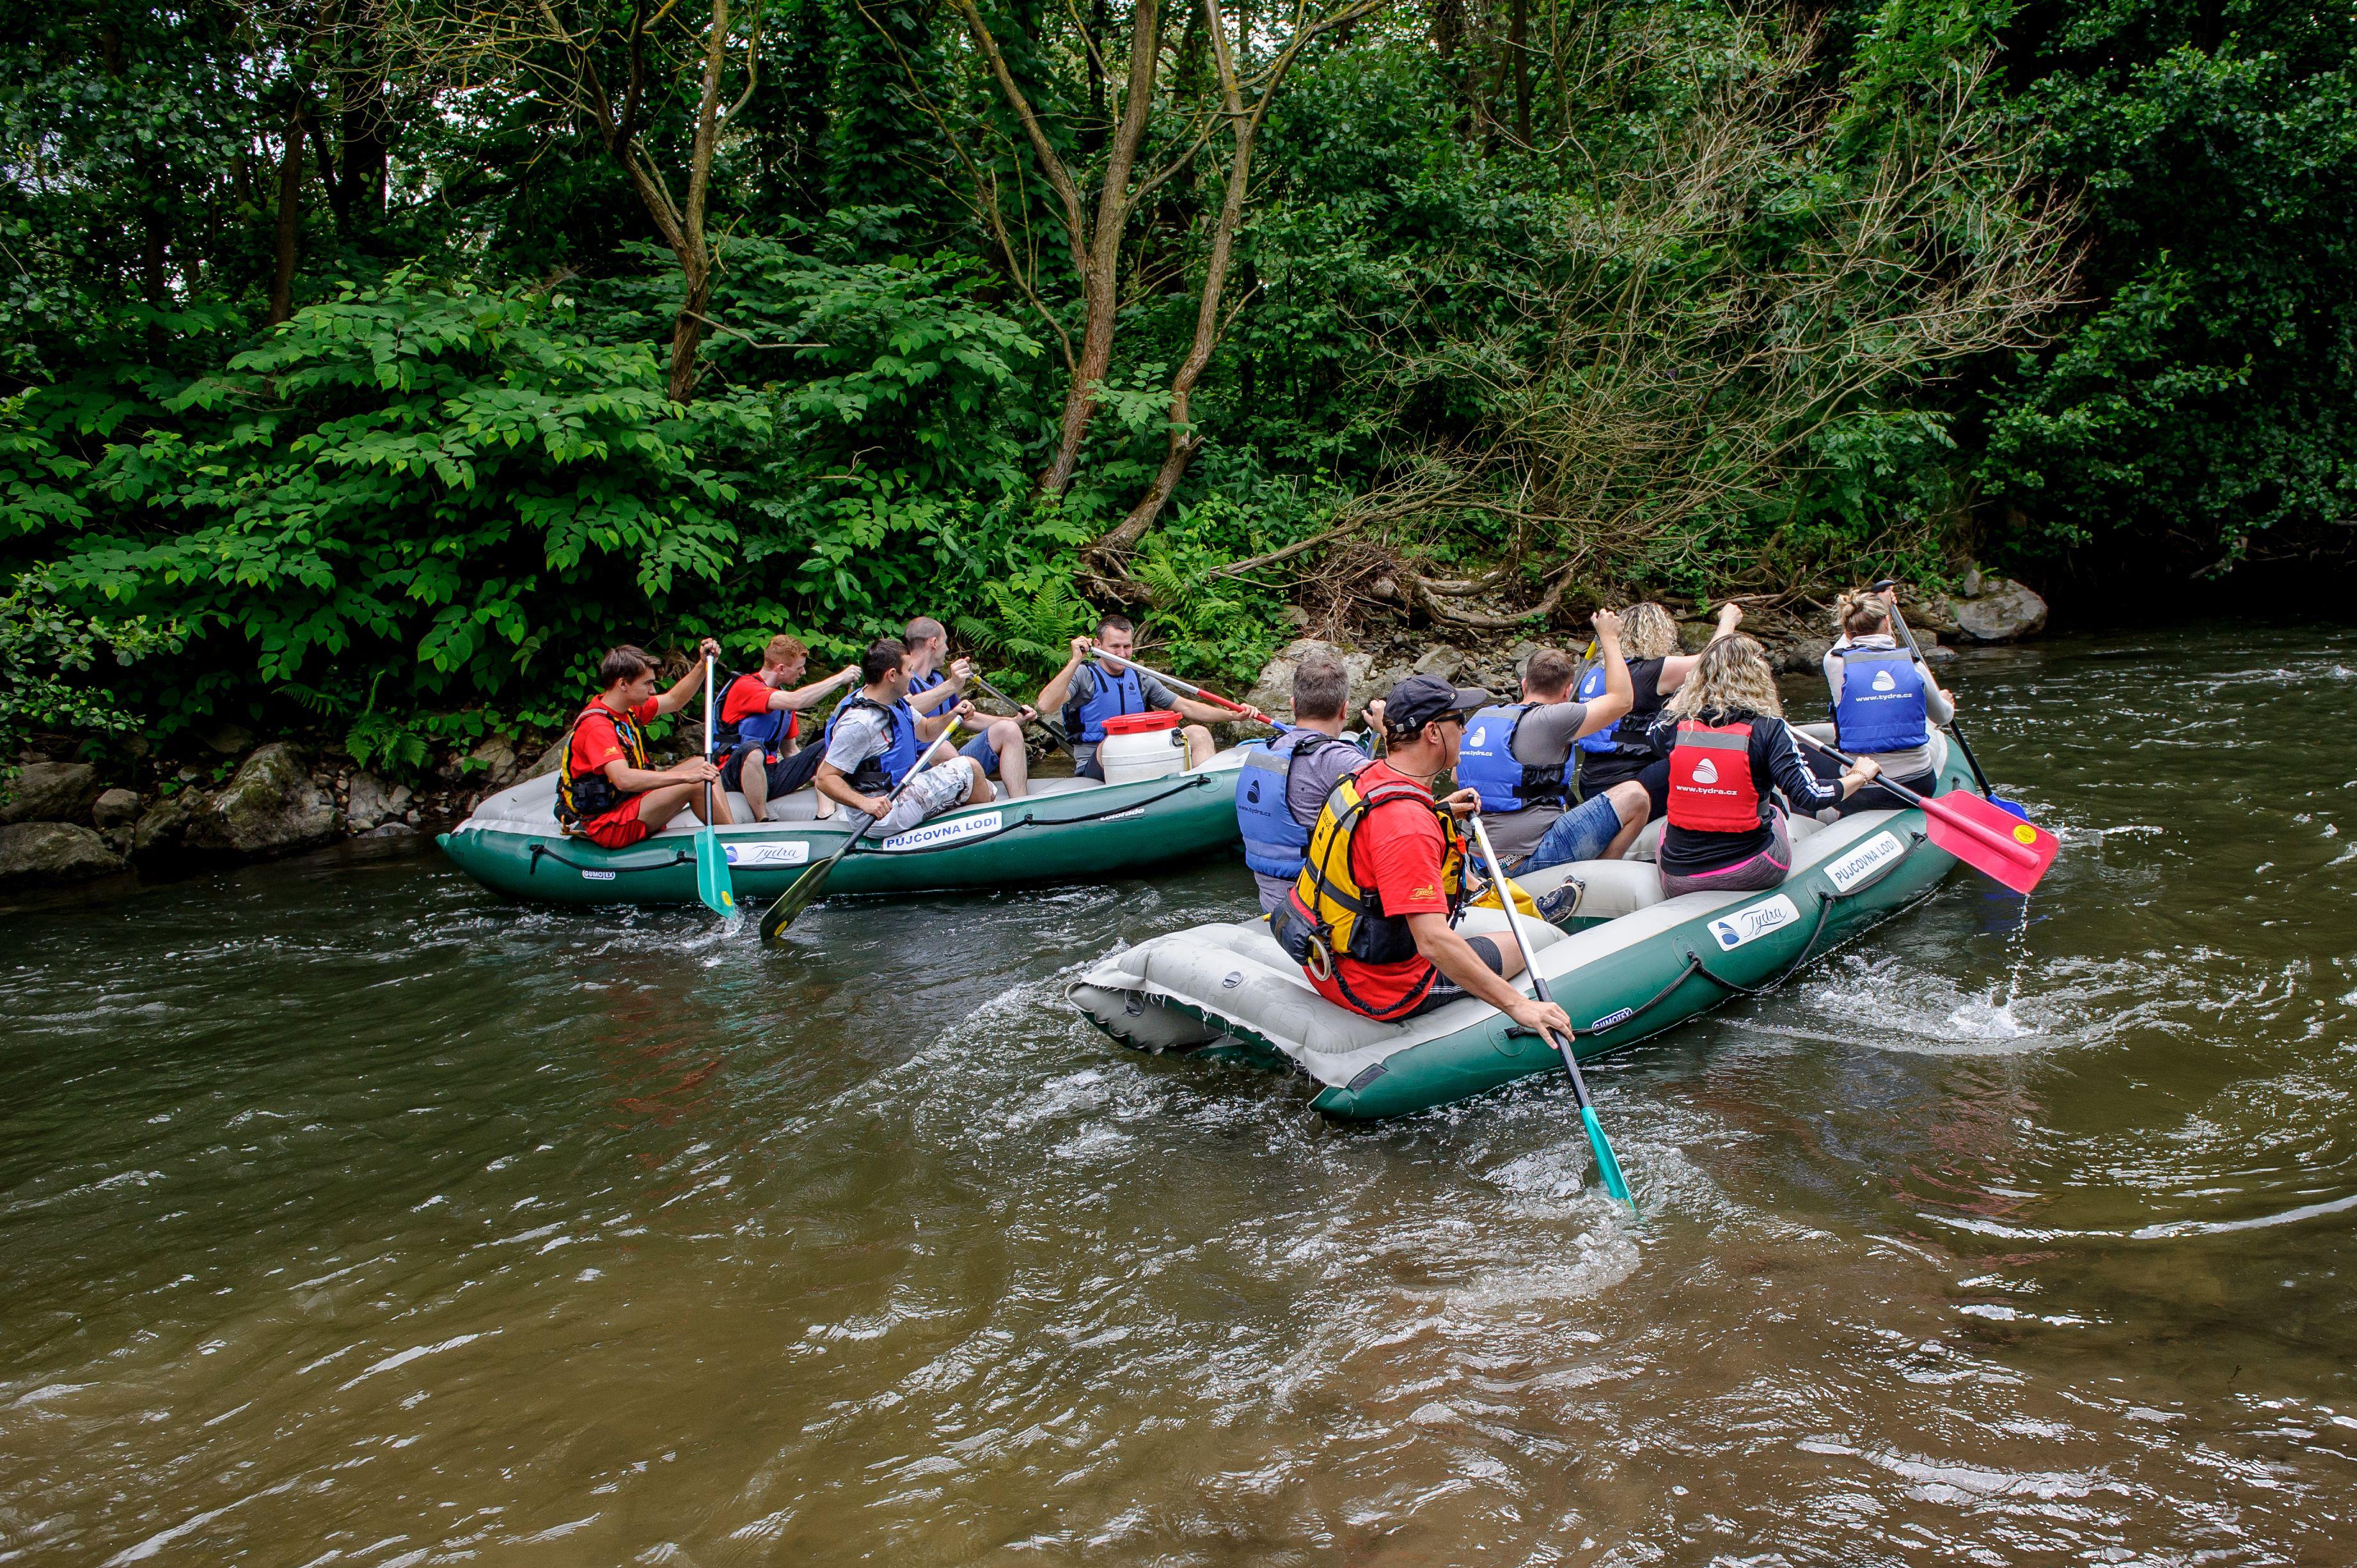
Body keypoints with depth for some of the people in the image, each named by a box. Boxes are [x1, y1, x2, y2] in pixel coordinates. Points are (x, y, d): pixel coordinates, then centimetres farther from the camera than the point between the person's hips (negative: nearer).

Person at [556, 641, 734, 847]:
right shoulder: (597, 726, -24)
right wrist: (686, 775, -42)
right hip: (606, 826, -10)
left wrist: (703, 664, 7)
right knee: (696, 784, -20)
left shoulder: (628, 709, 5)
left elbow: (674, 701, 20)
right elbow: (623, 779, -38)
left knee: (700, 764, 5)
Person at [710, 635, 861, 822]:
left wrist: (818, 775, 3)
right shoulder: (745, 687, -12)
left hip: (771, 775, 8)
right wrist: (839, 678, -21)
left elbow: (790, 751, 20)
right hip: (736, 775, -8)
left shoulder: (783, 697, 17)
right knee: (753, 749, -40)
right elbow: (796, 701, -28)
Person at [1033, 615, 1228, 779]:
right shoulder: (1084, 675, -1)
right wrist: (1075, 661, -23)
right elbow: (1045, 705, -19)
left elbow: (1187, 707, 18)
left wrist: (1232, 715, 7)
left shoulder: (1142, 680, 17)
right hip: (1094, 766, -6)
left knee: (1198, 733, -11)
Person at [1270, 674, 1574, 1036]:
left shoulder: (1367, 777, 0)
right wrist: (1517, 1005, -31)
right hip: (1386, 991, -9)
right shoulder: (1410, 827, -30)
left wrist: (1440, 811, 25)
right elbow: (1434, 943, -34)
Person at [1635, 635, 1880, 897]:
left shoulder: (1676, 726, -4)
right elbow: (1809, 797, -15)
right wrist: (1860, 775, 2)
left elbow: (1657, 730, 22)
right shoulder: (1767, 730, -13)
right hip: (1752, 873, -1)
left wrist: (1686, 690, 32)